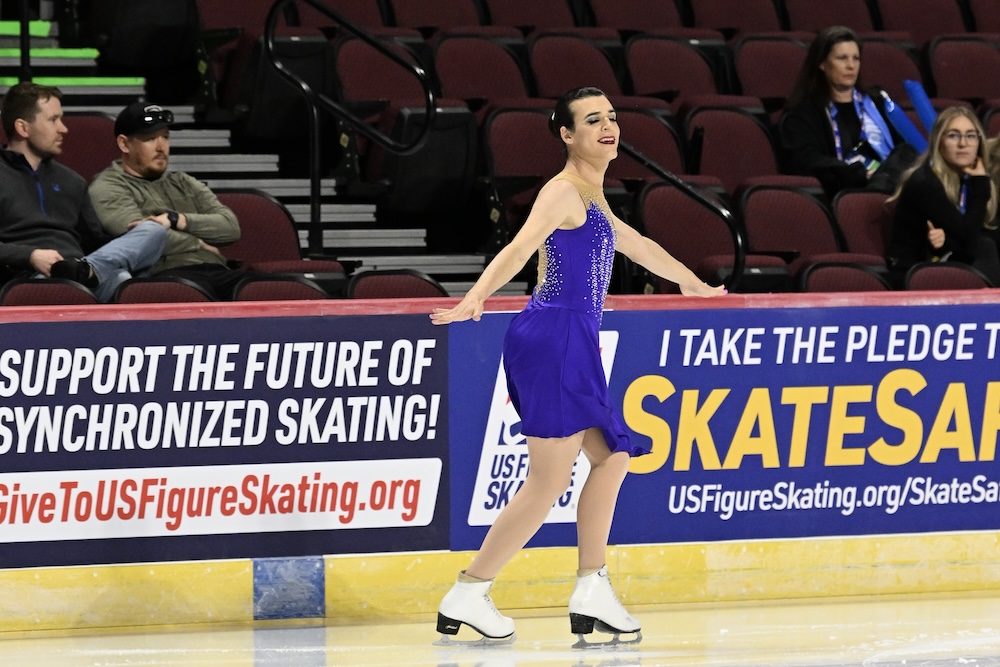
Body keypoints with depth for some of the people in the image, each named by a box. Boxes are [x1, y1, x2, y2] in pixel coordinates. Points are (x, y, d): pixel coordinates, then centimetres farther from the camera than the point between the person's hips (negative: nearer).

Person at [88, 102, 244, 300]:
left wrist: (176, 220, -1)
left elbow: (231, 226, 14)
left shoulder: (183, 183, 29)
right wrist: (199, 244, 6)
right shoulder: (107, 188, 10)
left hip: (216, 271, 5)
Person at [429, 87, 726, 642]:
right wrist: (474, 299, -40)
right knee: (548, 481, -9)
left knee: (611, 457, 13)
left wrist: (693, 284, 53)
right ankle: (467, 594, -5)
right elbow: (519, 249, -25)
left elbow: (636, 246, 39)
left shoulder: (591, 196, 21)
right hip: (555, 339, -10)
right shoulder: (564, 192, -9)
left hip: (574, 344, 10)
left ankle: (591, 593, 16)